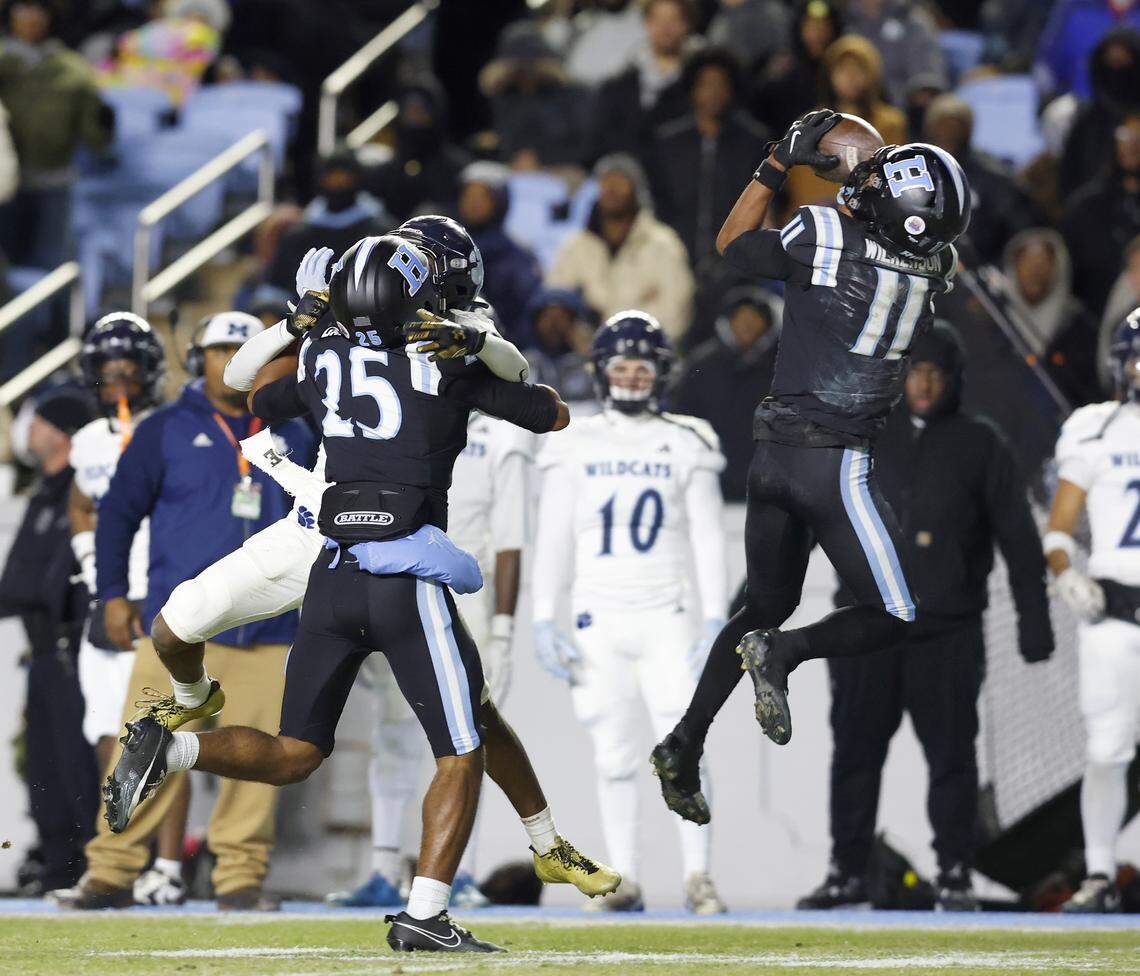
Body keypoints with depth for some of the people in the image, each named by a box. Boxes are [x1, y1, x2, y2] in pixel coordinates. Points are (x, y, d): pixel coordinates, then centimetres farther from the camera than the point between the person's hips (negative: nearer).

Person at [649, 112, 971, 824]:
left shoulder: (820, 238, -9)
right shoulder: (934, 269, -5)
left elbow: (733, 243, 11)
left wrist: (780, 164, 13)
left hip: (774, 456, 3)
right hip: (838, 464, -3)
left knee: (767, 605, 21)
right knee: (892, 619, 7)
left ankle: (683, 747, 16)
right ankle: (782, 654, -16)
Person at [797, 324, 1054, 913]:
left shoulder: (979, 445, 6)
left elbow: (1018, 539, 5)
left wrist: (1034, 620, 0)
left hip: (948, 632, -2)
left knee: (951, 754, -2)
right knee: (855, 752, 3)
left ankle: (954, 875, 4)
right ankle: (847, 873, 10)